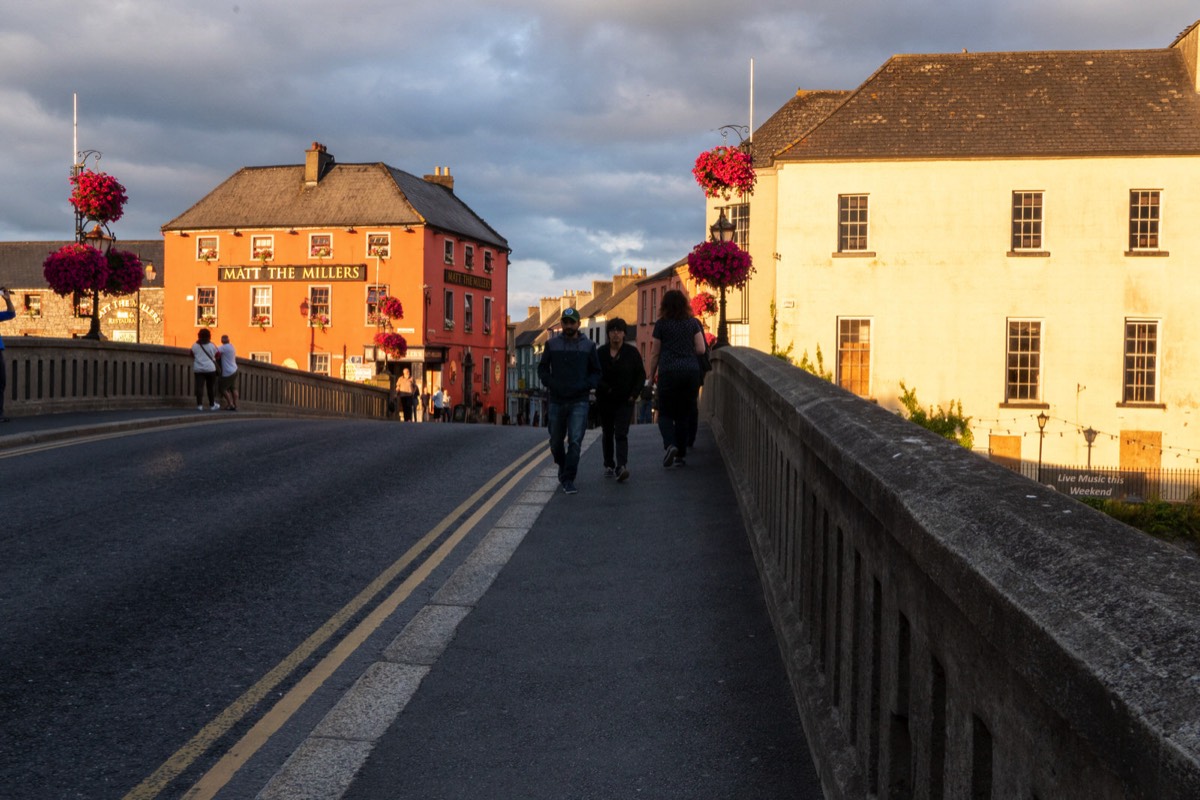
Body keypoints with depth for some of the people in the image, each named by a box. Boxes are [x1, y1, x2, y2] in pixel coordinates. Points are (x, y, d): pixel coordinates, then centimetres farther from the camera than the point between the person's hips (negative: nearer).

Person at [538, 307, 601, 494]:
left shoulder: (588, 346, 3)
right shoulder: (552, 344, 4)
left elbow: (596, 372, 8)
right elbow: (542, 368, 10)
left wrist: (585, 385, -9)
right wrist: (551, 384, -8)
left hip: (579, 402, -2)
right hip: (556, 401, 2)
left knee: (575, 441, -13)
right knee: (556, 442, 11)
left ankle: (568, 481, -8)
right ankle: (563, 466, 39)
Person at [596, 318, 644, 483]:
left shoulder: (632, 352, 0)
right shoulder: (601, 353, 1)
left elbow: (641, 375, 3)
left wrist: (634, 394, -7)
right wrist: (604, 389, -12)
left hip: (625, 401, -2)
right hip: (605, 400, 2)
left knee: (621, 434, -14)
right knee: (607, 433, 12)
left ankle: (621, 467, -24)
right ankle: (609, 466, 25)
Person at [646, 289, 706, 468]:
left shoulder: (661, 324, 0)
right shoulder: (693, 322, 7)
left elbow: (655, 353, 2)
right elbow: (700, 349, 4)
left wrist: (650, 377, 11)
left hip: (668, 371, -3)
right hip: (691, 371, 3)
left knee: (665, 413, 7)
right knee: (684, 414, 10)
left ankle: (670, 445, -18)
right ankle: (680, 455, 12)